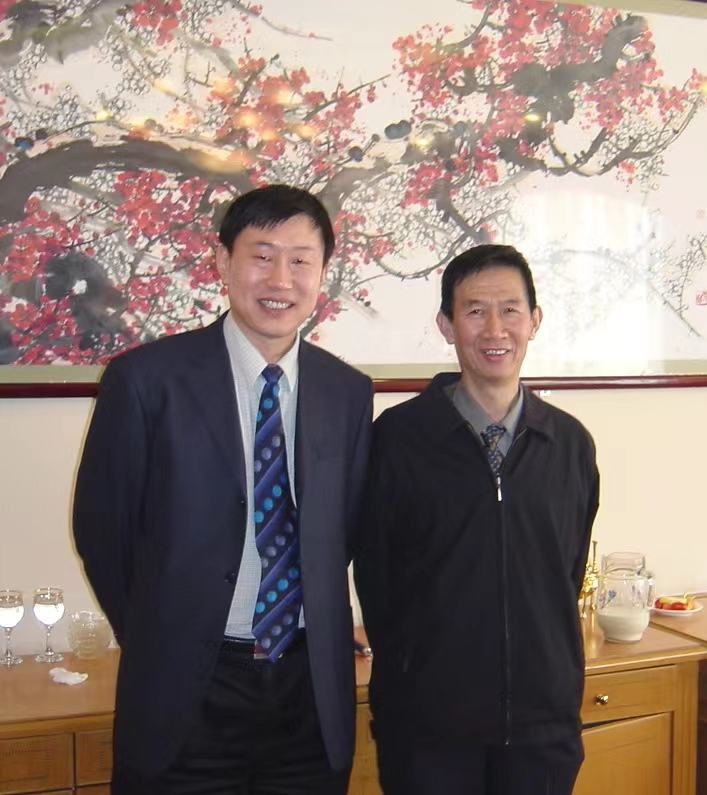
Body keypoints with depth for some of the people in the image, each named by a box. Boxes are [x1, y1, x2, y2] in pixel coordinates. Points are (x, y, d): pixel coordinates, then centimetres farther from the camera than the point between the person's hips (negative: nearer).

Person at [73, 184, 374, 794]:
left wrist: (322, 627, 8)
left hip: (314, 691, 3)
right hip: (186, 695, -3)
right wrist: (157, 640, 5)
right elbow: (101, 526, -1)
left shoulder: (349, 392, 2)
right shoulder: (145, 378, -9)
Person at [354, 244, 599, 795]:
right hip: (427, 721, -2)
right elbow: (373, 572, -1)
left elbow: (571, 572, 11)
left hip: (545, 720, 3)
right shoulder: (398, 436, -7)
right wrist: (407, 676, 4)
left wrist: (552, 681, 9)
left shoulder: (571, 443, 3)